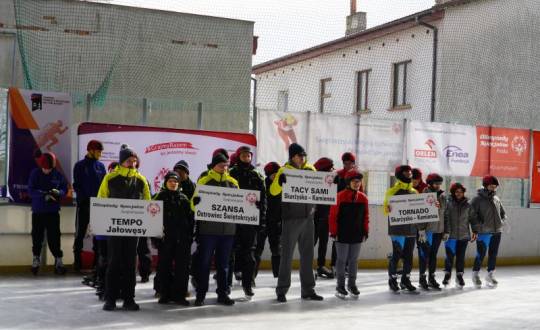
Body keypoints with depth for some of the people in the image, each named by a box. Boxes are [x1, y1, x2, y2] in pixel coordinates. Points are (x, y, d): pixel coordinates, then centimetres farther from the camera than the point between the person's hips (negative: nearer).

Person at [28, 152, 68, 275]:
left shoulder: (58, 175, -1)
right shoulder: (35, 173, -3)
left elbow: (65, 189, 3)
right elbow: (31, 190, -9)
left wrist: (58, 192, -20)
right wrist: (44, 195, -24)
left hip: (53, 212, 0)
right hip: (38, 211, 0)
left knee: (54, 237, -3)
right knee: (37, 237, 7)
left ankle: (58, 260, 4)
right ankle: (36, 260, 22)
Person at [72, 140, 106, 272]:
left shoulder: (100, 166, 9)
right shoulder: (80, 165, 1)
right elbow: (76, 185, -2)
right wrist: (84, 198, -12)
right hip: (84, 204, -3)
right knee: (80, 233, 1)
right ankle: (77, 260, 6)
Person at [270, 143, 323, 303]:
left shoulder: (310, 169, 8)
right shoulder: (285, 171, -6)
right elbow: (273, 191, -16)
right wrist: (279, 181, -36)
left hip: (308, 217, 5)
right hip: (291, 218, -5)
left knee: (307, 254, 11)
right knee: (287, 254, -1)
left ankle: (308, 289, 20)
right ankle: (282, 290, 8)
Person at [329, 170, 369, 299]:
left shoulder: (363, 198, 4)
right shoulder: (340, 196, -10)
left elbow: (365, 216, 11)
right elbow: (333, 215, -8)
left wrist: (365, 232, 8)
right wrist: (333, 232, -9)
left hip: (357, 235, 4)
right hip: (342, 234, -4)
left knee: (354, 259, 12)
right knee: (342, 259, 4)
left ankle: (352, 284, 24)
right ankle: (340, 285, 14)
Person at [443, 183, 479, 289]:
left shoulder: (468, 205, 7)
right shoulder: (448, 204, -3)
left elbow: (473, 218, 12)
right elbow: (445, 218, -7)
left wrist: (475, 231, 8)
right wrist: (446, 232, -13)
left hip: (464, 235, 2)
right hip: (451, 235, -2)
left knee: (461, 256, 6)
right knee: (450, 255, -1)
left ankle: (459, 275, 17)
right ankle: (447, 274, 16)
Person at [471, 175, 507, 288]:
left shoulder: (496, 199, 12)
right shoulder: (478, 199, -7)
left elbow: (503, 212, 24)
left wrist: (503, 221, 7)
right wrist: (479, 223, -16)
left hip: (497, 231, 6)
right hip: (483, 232, -6)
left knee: (493, 254, 11)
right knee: (481, 254, -3)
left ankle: (490, 275, 23)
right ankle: (475, 274, 14)